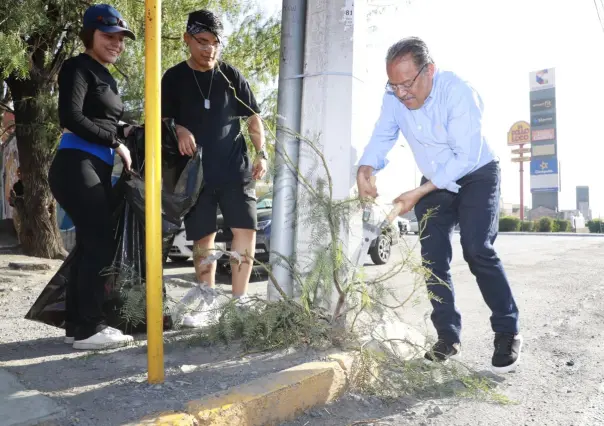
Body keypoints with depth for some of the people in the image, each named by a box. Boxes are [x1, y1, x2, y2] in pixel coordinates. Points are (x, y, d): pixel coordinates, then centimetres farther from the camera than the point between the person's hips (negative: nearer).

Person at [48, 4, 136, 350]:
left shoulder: (106, 77, 22)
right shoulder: (79, 67, -4)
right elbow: (71, 118, -16)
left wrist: (121, 139, 4)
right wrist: (116, 139, -12)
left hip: (96, 169, 9)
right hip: (77, 167, -9)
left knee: (90, 246, 10)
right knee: (101, 246, -9)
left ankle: (78, 324, 19)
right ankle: (89, 328, 0)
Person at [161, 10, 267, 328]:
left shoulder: (231, 75, 4)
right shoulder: (174, 78, 2)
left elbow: (252, 116, 9)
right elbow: (163, 119, 6)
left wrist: (261, 153, -1)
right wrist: (179, 131, -16)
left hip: (235, 168, 0)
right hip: (195, 172, 0)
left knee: (245, 229, -6)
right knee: (202, 237, 6)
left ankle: (239, 300, 6)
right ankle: (208, 301, 21)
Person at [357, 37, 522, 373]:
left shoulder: (459, 93, -28)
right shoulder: (394, 97, -13)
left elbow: (466, 158, -29)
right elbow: (382, 137, -6)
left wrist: (419, 193, -31)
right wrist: (365, 169, -28)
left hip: (476, 176, -5)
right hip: (435, 184, 5)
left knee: (477, 250, -20)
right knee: (434, 258, -2)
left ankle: (508, 334, -5)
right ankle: (448, 337, 8)